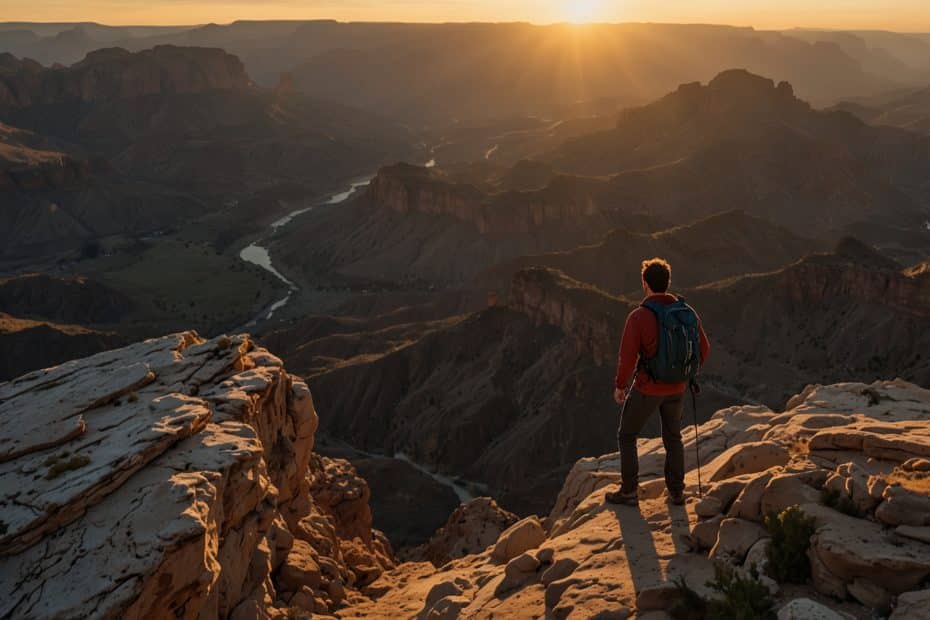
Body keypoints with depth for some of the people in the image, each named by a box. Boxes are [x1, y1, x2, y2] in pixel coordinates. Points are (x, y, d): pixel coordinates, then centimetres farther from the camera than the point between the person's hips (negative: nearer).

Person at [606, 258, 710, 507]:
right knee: (673, 437, 24)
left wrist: (620, 386, -4)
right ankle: (676, 492, 30)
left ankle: (629, 492, 21)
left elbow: (628, 358, -21)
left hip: (647, 388, -4)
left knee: (627, 436, 16)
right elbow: (703, 348, 2)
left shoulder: (638, 316, -22)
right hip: (677, 388, 5)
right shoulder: (687, 312, -6)